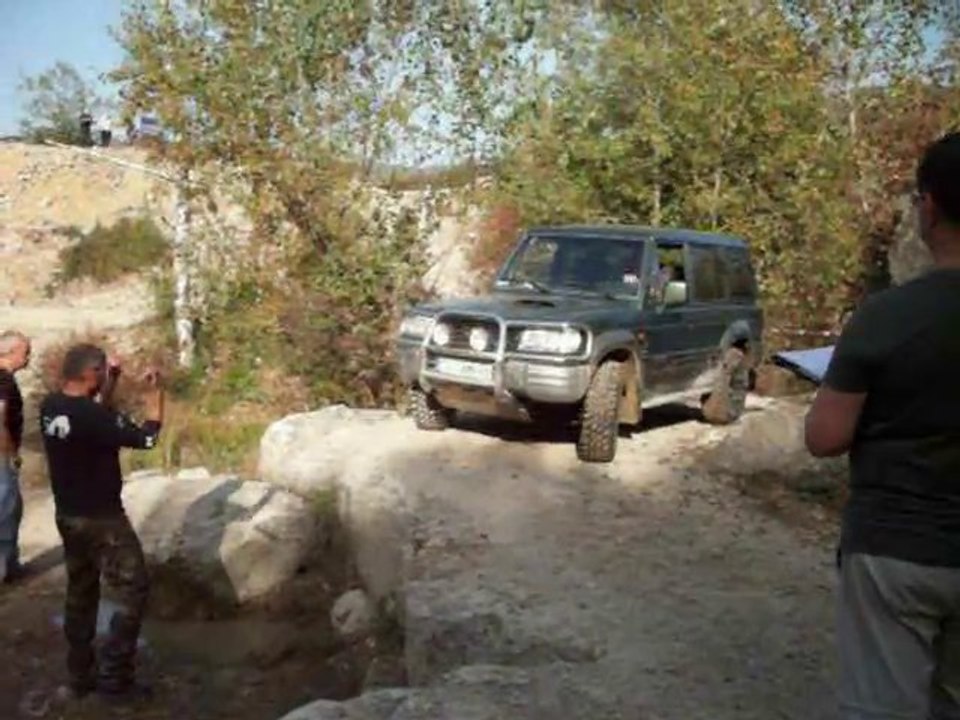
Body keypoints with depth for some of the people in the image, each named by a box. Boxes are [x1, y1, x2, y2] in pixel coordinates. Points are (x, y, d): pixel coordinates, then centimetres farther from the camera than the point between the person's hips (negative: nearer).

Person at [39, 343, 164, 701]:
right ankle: (114, 677, 5)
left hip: (67, 516, 9)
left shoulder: (50, 407, 0)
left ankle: (81, 675, 26)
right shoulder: (91, 416, -26)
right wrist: (154, 392, -8)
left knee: (80, 593, 18)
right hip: (101, 519, -9)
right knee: (132, 592, 3)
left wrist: (111, 385, 10)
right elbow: (145, 438, -17)